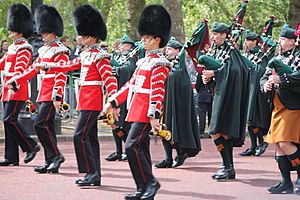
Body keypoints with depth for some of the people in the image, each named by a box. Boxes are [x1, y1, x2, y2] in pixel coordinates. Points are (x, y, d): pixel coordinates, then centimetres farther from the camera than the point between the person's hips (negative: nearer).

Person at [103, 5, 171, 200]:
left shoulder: (158, 63, -10)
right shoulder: (144, 61, 18)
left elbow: (158, 92, -18)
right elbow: (131, 85, 22)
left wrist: (154, 115, -24)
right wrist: (113, 102, 19)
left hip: (145, 113, -9)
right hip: (137, 111, 9)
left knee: (132, 146, -15)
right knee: (141, 149, 9)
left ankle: (150, 182, -8)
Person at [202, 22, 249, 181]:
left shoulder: (230, 50, -11)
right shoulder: (216, 50, 14)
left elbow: (233, 69, -25)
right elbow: (211, 66, 18)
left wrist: (213, 73, -21)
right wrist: (206, 76, -3)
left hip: (228, 94, -9)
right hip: (219, 93, 9)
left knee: (217, 132, -13)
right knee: (226, 132, 11)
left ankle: (227, 166, -11)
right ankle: (229, 169, 15)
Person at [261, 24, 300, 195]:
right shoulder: (277, 59, 18)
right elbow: (265, 77, 18)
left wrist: (280, 79, -25)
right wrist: (266, 84, -4)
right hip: (278, 107, 8)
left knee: (285, 142, -16)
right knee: (278, 144, 6)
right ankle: (286, 183, 11)